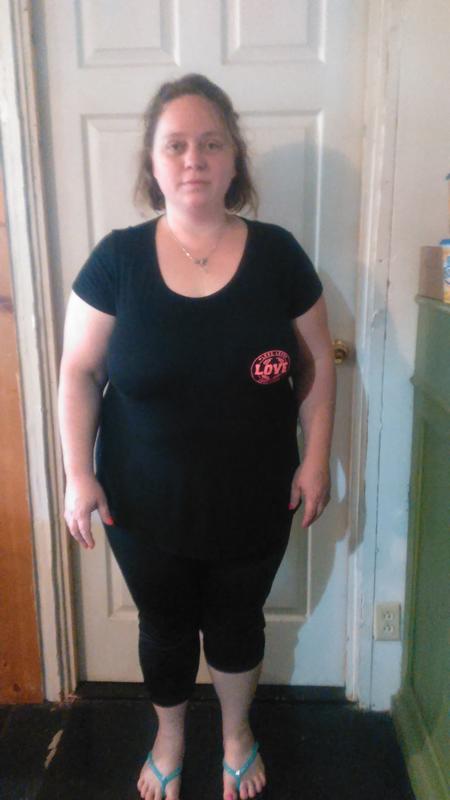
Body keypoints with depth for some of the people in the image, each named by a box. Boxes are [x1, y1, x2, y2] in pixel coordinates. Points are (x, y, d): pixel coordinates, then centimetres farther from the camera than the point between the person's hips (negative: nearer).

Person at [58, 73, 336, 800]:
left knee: (236, 623, 22)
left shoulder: (277, 254, -7)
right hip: (145, 504, 0)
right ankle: (169, 739, 52)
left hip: (253, 502, 1)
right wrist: (78, 473, -8)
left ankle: (237, 732, 53)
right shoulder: (117, 257, -8)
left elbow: (318, 364, 0)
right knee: (165, 628, 21)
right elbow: (80, 371, -4)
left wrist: (316, 459, -5)